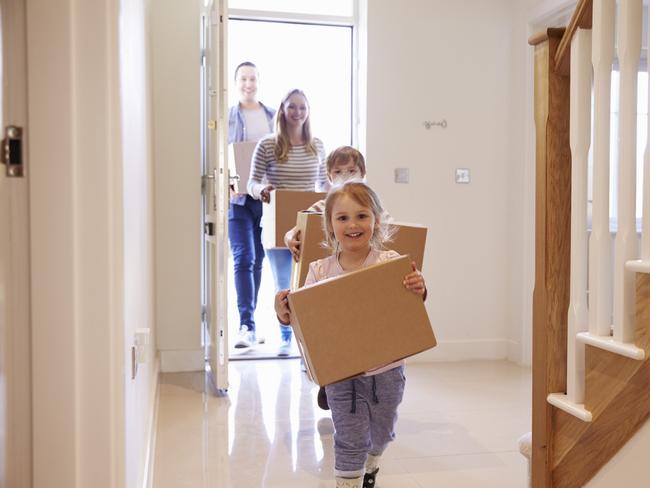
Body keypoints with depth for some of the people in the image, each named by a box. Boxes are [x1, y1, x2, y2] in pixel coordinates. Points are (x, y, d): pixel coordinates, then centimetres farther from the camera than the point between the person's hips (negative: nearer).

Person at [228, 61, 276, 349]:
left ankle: (248, 321, 23)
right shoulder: (226, 118, 2)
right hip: (237, 198, -3)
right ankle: (247, 325, -10)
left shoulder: (274, 117, 9)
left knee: (258, 260, 10)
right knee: (243, 259, -10)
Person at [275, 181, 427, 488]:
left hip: (386, 371, 1)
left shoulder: (391, 263, -13)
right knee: (350, 441, 5)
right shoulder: (320, 272, -8)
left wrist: (418, 292, -32)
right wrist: (286, 315, -22)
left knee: (381, 434, 22)